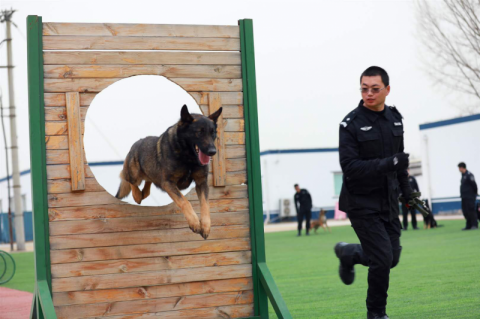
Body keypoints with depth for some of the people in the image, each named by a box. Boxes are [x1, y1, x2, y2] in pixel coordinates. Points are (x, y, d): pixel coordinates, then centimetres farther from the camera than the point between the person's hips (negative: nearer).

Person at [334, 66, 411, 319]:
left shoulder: (395, 118, 7)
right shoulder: (351, 124, -12)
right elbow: (350, 167, -20)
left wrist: (406, 190, 19)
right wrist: (388, 164, -28)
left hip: (388, 201, 6)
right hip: (362, 203, -6)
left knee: (392, 257, 8)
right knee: (382, 258, -10)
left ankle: (348, 253, 36)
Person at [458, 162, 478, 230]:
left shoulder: (469, 175, -13)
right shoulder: (463, 175, 16)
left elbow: (474, 185, -14)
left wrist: (475, 193, -6)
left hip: (470, 197, -9)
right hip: (464, 198, 9)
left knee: (471, 211, -9)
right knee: (465, 212, 7)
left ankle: (474, 225, -6)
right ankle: (469, 225, 12)